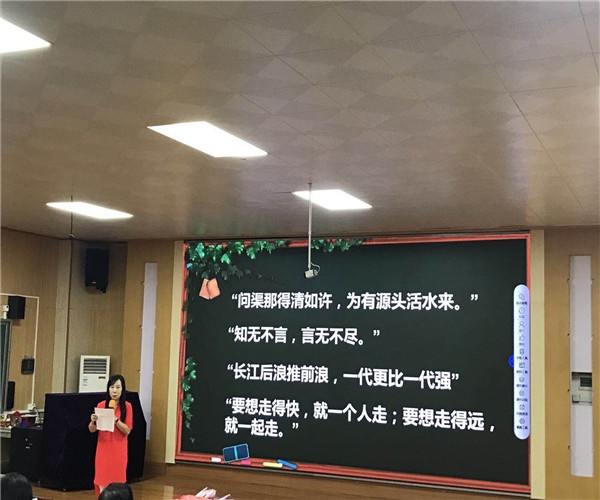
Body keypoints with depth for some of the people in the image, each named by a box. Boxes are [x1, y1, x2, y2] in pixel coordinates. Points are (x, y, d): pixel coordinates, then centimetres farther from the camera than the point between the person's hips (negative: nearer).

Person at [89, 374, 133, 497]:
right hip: (103, 449, 1)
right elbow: (92, 430, 3)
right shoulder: (101, 405, 1)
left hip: (118, 450, -1)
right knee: (102, 483, -1)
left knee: (117, 483, 0)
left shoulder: (127, 406, -2)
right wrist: (93, 421, -18)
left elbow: (127, 431, -7)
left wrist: (116, 420, -22)